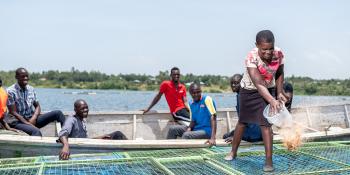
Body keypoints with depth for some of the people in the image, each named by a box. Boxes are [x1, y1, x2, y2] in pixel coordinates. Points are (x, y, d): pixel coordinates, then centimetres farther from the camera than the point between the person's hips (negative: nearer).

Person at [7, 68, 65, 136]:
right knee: (36, 131, -37)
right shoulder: (11, 91, -8)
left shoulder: (31, 89, 9)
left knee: (58, 113, -8)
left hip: (32, 119, 6)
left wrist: (34, 118, -10)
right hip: (19, 121, -6)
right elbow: (13, 112, -12)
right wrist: (28, 124, -20)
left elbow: (37, 106, 12)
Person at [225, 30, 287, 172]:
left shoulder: (279, 54, -19)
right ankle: (233, 152, 34)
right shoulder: (251, 58, -33)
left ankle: (269, 160, -3)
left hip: (268, 90, 1)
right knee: (243, 121, 14)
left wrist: (280, 93, -10)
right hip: (249, 91, -1)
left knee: (266, 123, -11)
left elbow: (279, 74, 0)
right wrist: (272, 100, -52)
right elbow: (258, 84, -40)